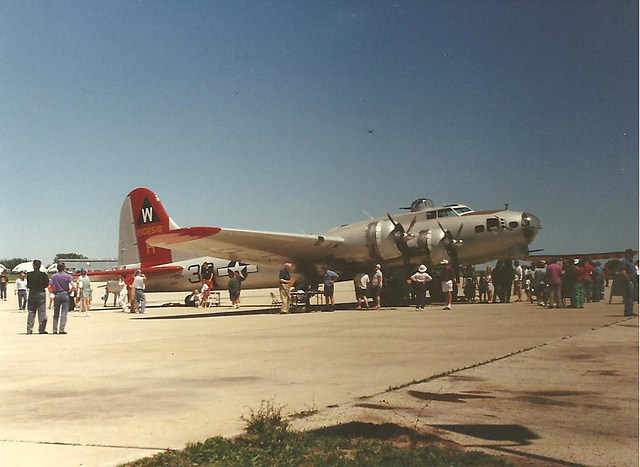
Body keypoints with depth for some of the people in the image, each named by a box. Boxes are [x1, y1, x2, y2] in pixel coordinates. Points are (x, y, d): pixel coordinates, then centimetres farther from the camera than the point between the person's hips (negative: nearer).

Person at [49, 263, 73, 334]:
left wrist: (53, 292, 10)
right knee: (64, 313, -1)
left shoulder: (53, 276, 4)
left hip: (57, 295, 2)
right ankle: (62, 329, -7)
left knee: (56, 313, 11)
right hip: (65, 294, -2)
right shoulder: (68, 276, -2)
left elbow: (49, 286, -5)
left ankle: (55, 329, 10)